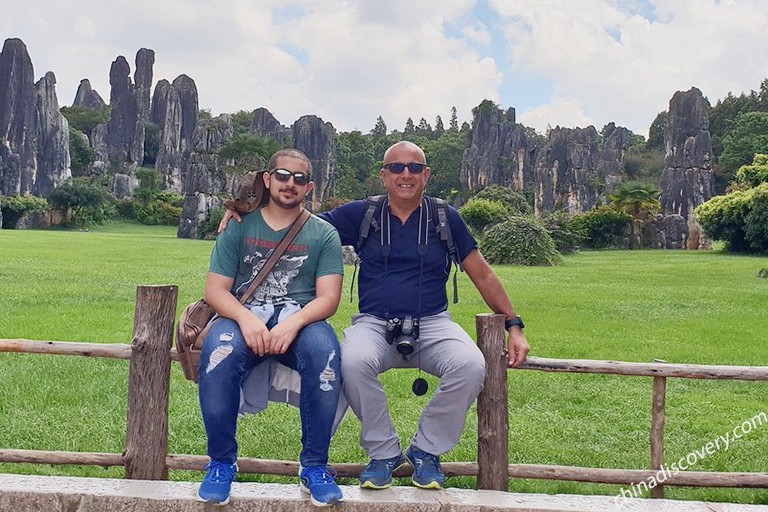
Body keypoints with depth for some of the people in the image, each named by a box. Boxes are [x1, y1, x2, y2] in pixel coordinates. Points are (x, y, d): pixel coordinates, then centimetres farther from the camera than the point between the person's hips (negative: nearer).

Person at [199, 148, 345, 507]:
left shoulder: (323, 233, 11)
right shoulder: (239, 228, 13)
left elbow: (328, 297, 0)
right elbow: (215, 290, 4)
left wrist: (294, 322, -21)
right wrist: (246, 318, -18)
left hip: (301, 320, 0)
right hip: (245, 318, 1)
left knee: (324, 352, -35)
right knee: (218, 352, -34)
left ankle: (314, 465, -17)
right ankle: (221, 461, -12)